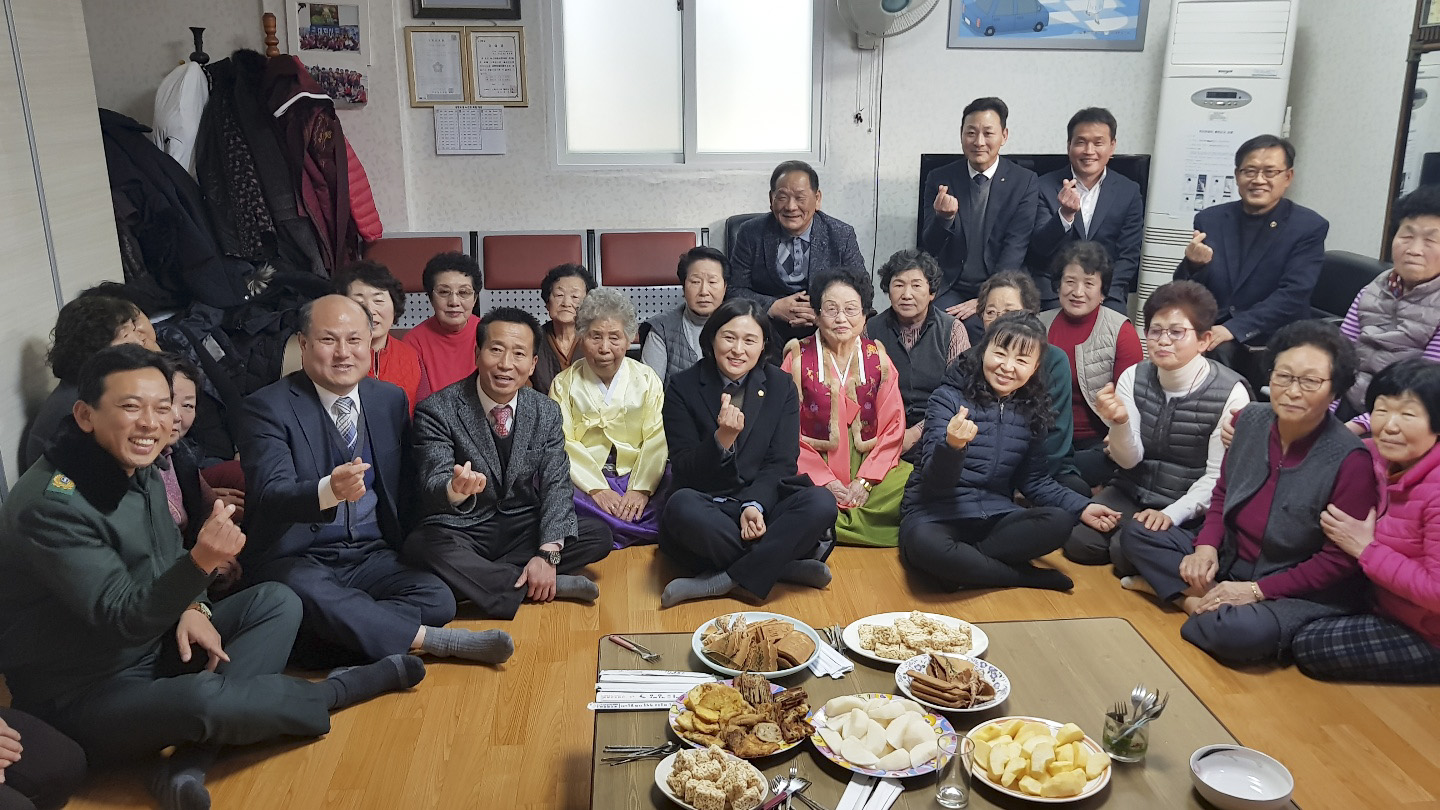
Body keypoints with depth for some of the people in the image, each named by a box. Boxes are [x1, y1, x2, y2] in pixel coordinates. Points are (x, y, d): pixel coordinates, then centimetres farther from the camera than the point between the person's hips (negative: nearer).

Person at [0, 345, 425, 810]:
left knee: (277, 602, -2)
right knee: (204, 698, -35)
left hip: (153, 648, 9)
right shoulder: (52, 504, -25)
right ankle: (338, 689, -4)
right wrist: (201, 562, -43)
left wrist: (192, 607, -8)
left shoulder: (139, 472, 2)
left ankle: (190, 760, -18)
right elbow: (122, 621, -27)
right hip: (81, 698, -9)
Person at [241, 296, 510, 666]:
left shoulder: (391, 399, 9)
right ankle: (433, 640, -23)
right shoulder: (268, 407, -7)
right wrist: (329, 490, -43)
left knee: (437, 600, -23)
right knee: (313, 598, -37)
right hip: (297, 560, -4)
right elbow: (269, 495, -22)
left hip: (372, 555, 4)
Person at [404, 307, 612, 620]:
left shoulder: (547, 412, 0)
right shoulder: (437, 411, -12)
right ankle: (537, 586, -23)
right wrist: (456, 490, -49)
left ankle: (478, 576, -17)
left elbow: (556, 485, -5)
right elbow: (431, 487, -22)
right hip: (460, 532, -3)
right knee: (419, 547, -35)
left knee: (599, 535, -17)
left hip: (524, 529, 4)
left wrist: (548, 554, -21)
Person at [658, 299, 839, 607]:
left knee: (821, 503, -28)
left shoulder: (781, 387, 7)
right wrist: (721, 439, -24)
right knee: (682, 506, -37)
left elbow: (782, 463, 1)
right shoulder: (683, 388, 1)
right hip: (707, 506, -2)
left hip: (761, 503, 2)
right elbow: (683, 471, -4)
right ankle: (787, 564, -22)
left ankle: (721, 582, -25)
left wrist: (754, 505, -19)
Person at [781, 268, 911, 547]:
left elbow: (893, 428, 4)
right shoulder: (799, 357, 1)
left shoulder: (877, 356, 8)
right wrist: (826, 482, -14)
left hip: (869, 464, 3)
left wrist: (865, 480, -10)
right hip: (814, 469, -2)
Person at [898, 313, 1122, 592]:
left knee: (1059, 522, -23)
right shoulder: (949, 398, -7)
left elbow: (1034, 481, 17)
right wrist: (952, 446, -34)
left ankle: (960, 563, -18)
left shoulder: (1031, 411, 8)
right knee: (924, 544, -39)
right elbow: (934, 483, -12)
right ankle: (1025, 577, -17)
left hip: (995, 515, 4)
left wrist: (1082, 507, 1)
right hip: (936, 513, -4)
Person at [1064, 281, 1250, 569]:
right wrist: (1120, 421, -29)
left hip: (1189, 507, -4)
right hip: (1131, 492, 4)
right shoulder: (1134, 377, -3)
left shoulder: (1230, 393, -14)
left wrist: (1173, 513, -26)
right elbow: (1128, 459, -8)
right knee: (1078, 540, -16)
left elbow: (1219, 476, -13)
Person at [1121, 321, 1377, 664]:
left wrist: (1256, 590, -19)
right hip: (1227, 562, 7)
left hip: (1301, 590, -6)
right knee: (1136, 534, -4)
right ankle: (1209, 605, -15)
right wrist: (1206, 546, -7)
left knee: (1238, 633, -36)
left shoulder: (1349, 461, -21)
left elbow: (1341, 559, -16)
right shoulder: (1250, 420, -4)